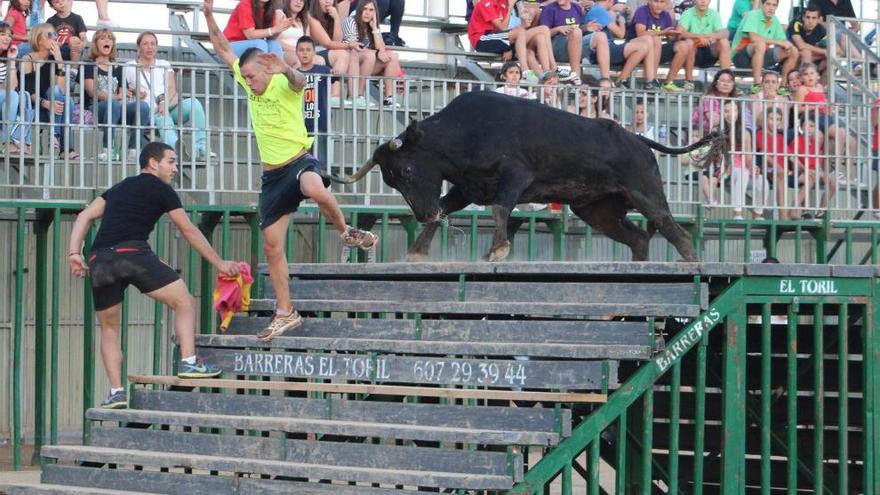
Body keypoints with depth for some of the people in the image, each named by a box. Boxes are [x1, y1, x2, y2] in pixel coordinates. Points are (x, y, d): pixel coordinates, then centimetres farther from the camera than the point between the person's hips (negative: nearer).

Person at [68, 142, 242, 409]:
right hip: (133, 252, -5)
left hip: (99, 261, 5)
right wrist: (219, 263, 24)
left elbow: (85, 216, 23)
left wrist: (74, 253, 15)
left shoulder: (119, 189, 32)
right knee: (184, 301, 5)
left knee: (109, 327, 15)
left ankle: (116, 391, 5)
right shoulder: (160, 189, 16)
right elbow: (189, 230, 18)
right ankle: (189, 362, -10)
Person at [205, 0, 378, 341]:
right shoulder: (248, 81, 4)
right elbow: (223, 49, 12)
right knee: (272, 245, 5)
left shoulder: (284, 84, -14)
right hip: (273, 173, 7)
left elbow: (299, 81, -39)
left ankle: (346, 232, -12)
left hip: (299, 162, -7)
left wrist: (287, 70, -62)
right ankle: (285, 313, 14)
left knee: (316, 191, -42)